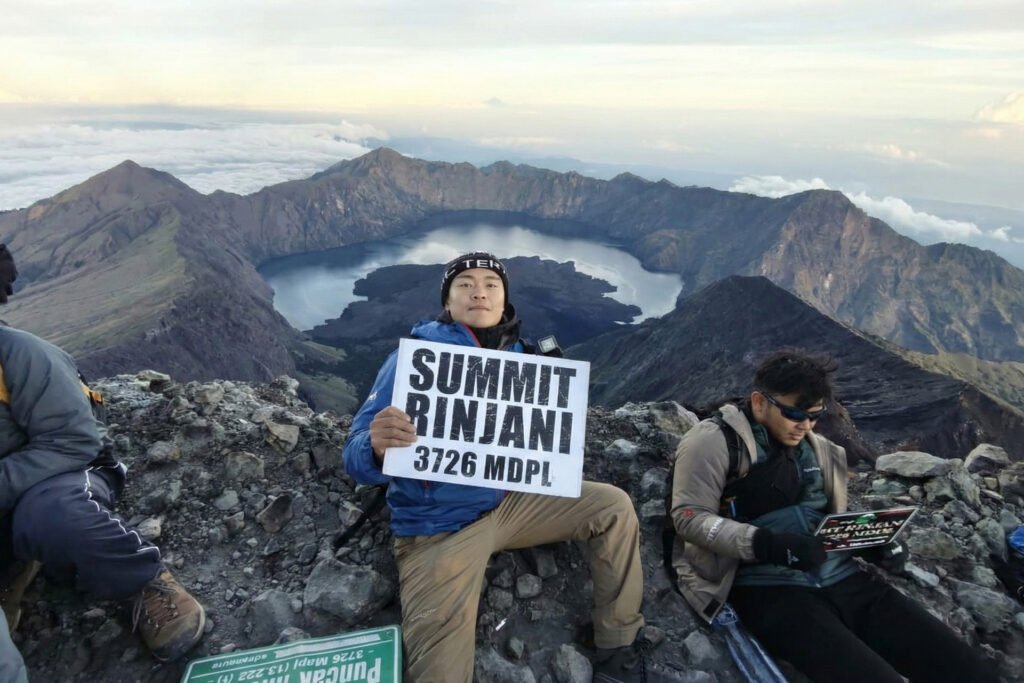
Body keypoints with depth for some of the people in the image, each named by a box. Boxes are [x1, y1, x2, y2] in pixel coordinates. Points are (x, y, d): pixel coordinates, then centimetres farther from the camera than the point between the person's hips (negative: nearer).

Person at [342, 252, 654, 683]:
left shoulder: (520, 359, 3)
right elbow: (357, 457, -16)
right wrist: (377, 448, -41)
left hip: (510, 501, 5)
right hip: (438, 527, -4)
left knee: (613, 506, -3)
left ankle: (618, 646, 13)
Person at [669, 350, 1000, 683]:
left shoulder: (815, 446, 18)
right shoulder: (715, 441, -7)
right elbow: (689, 516, -12)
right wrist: (766, 544, -23)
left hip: (841, 576, 7)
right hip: (768, 588, -7)